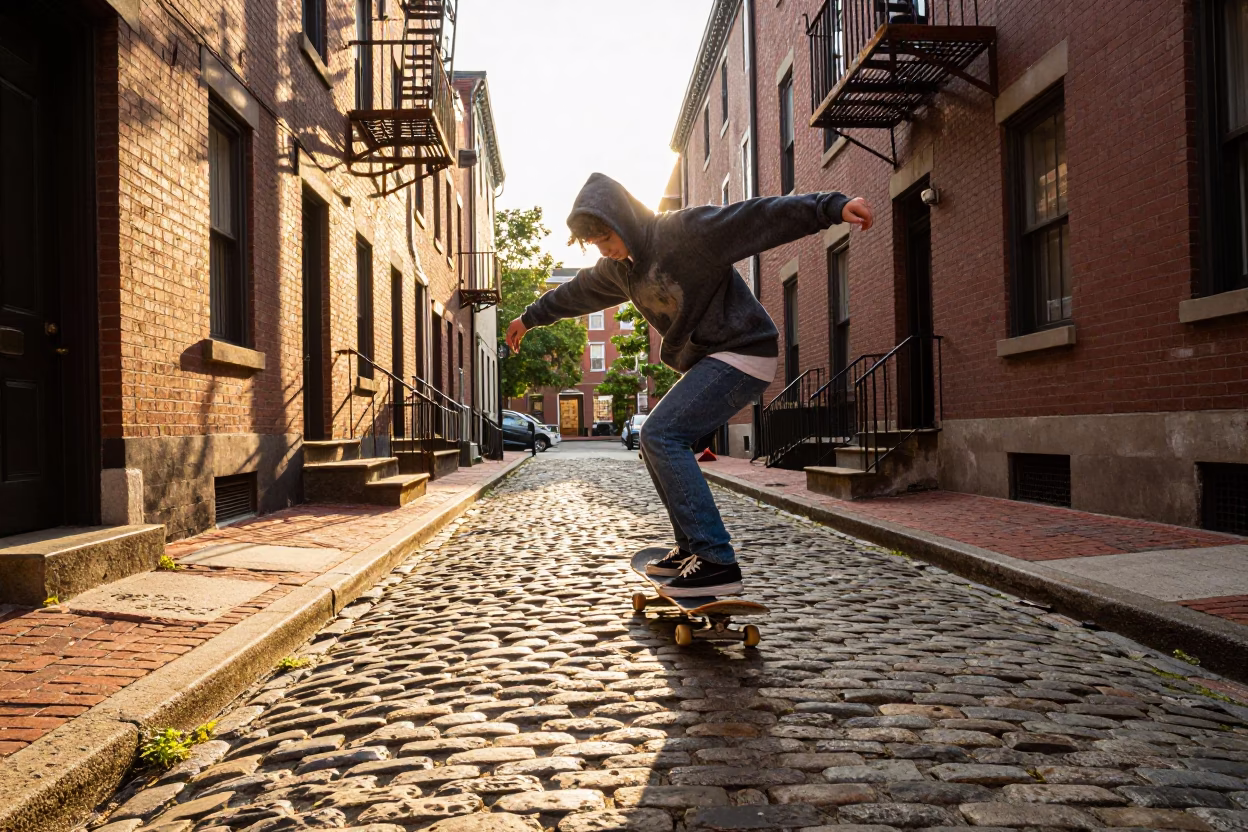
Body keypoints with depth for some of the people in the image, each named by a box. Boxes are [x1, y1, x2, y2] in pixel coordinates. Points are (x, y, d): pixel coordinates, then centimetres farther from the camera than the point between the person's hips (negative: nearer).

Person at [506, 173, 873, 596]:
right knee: (658, 443, 12)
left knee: (660, 436, -20)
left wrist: (832, 207, -39)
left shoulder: (686, 230, -17)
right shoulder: (620, 265, 10)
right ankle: (692, 546, 19)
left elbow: (759, 216, -27)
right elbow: (576, 292, 27)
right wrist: (530, 318, 41)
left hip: (742, 354, -10)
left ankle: (717, 561, -21)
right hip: (705, 361, 10)